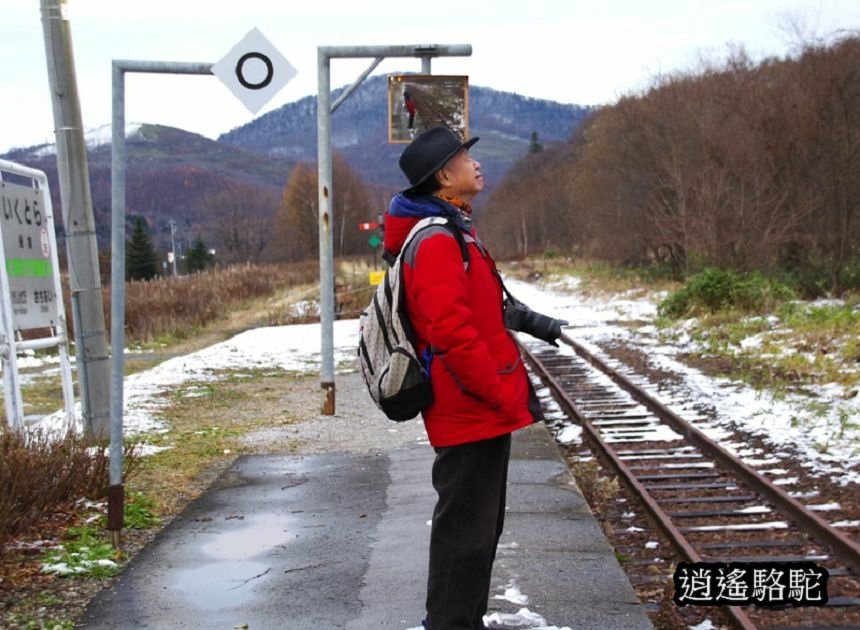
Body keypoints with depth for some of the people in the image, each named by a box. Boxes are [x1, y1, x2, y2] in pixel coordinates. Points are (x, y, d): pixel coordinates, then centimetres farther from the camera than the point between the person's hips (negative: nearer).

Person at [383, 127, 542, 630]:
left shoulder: (449, 232, 15)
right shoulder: (436, 242, -19)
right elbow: (452, 334, -27)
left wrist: (509, 390, 17)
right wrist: (506, 398, -20)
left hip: (479, 409, 11)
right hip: (473, 412, -11)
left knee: (479, 528, 20)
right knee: (467, 533, -1)